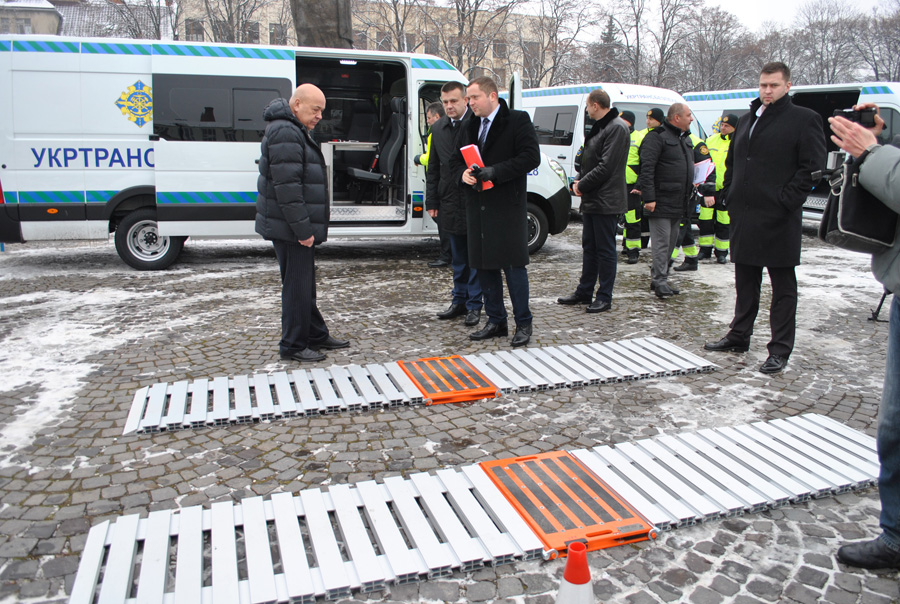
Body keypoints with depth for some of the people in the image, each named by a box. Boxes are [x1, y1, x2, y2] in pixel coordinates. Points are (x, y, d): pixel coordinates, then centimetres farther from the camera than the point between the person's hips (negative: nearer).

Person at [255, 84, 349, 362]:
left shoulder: (295, 131, 19)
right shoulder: (285, 133, -17)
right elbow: (287, 186, -24)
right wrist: (303, 229, -23)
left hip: (299, 227, 11)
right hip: (291, 229, -11)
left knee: (305, 284, 18)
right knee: (297, 285, -3)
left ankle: (316, 335, 29)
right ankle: (293, 345, 7)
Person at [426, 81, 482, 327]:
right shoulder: (438, 128, 11)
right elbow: (433, 169, 14)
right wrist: (431, 201, 10)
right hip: (450, 203, 6)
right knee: (458, 257, 15)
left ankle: (474, 305, 12)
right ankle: (459, 301, 26)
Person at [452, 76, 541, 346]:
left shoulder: (518, 121, -3)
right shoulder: (469, 128, 17)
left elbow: (531, 157, -12)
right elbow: (456, 159, 22)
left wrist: (495, 171, -19)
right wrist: (464, 172, -2)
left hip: (507, 206, -7)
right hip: (477, 206, 7)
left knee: (513, 265, -5)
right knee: (484, 265, 9)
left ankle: (523, 323, 8)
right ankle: (496, 321, 21)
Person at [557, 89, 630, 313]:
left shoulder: (617, 128, -15)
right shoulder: (599, 128, 16)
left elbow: (606, 166, -21)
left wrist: (582, 185, -12)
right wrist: (580, 180, 3)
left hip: (606, 201, -10)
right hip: (592, 200, 10)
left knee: (605, 250, -2)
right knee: (589, 247, 15)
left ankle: (604, 298, 6)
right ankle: (584, 292, 25)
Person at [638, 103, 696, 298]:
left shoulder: (685, 139, 19)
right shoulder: (657, 136, -10)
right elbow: (647, 168, -17)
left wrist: (689, 193, 20)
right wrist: (649, 197, -23)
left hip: (678, 204, 9)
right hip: (661, 202, -9)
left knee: (671, 242, 13)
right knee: (661, 243, -6)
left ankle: (657, 277, 22)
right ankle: (660, 281, 0)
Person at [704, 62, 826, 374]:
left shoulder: (804, 119, -4)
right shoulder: (747, 120, 17)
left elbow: (813, 168, -10)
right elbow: (731, 163, 24)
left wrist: (787, 200, -16)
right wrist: (731, 196, 11)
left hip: (778, 220, -7)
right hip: (744, 217, 7)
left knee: (783, 286, 1)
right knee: (745, 282, 16)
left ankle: (780, 350, 8)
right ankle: (739, 337, 28)